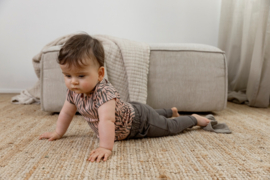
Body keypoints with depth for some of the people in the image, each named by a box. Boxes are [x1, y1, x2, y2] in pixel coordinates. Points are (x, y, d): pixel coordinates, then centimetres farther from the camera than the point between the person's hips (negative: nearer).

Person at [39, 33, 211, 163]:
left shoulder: (104, 92, -42)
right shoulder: (74, 92, -16)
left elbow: (106, 120, -53)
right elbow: (67, 112, -1)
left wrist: (106, 147, -57)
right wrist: (58, 133, 3)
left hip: (140, 120, -8)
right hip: (128, 111, 8)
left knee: (170, 127, 13)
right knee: (154, 115, 35)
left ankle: (194, 118, 38)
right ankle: (170, 111, 60)